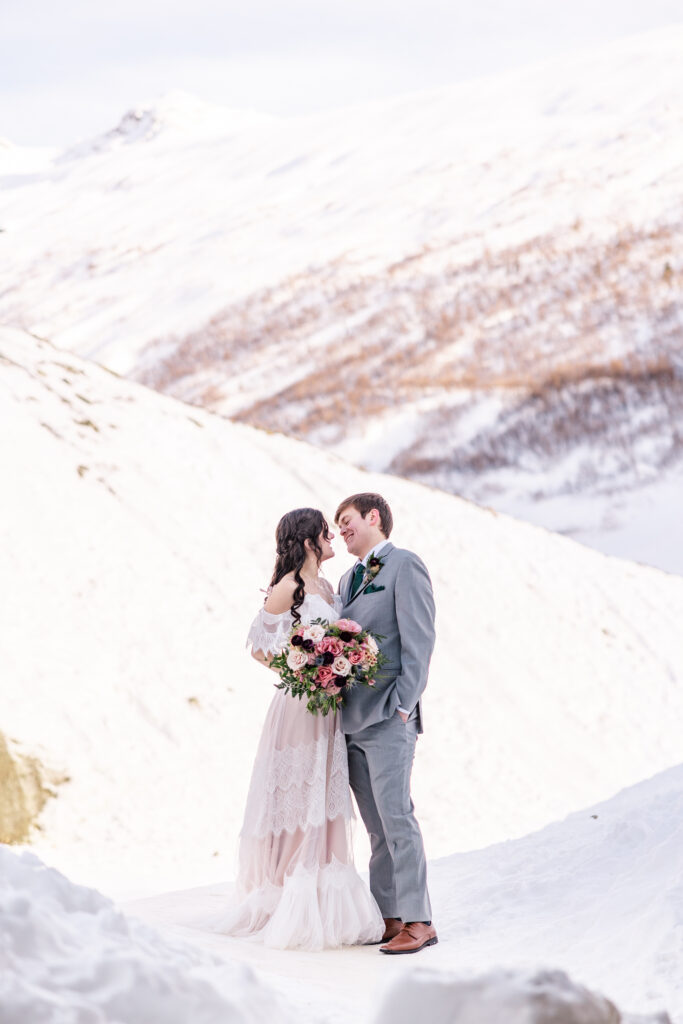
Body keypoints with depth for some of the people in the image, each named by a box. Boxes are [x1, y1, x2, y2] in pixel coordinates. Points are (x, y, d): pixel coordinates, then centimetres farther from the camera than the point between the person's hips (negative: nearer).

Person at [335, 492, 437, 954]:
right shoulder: (350, 578, 22)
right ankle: (388, 917, 12)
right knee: (378, 827, 9)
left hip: (388, 715, -8)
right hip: (352, 718, 8)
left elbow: (419, 640, -10)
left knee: (396, 817, -10)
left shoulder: (405, 565, -4)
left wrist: (403, 704, -16)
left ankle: (418, 921, -8)